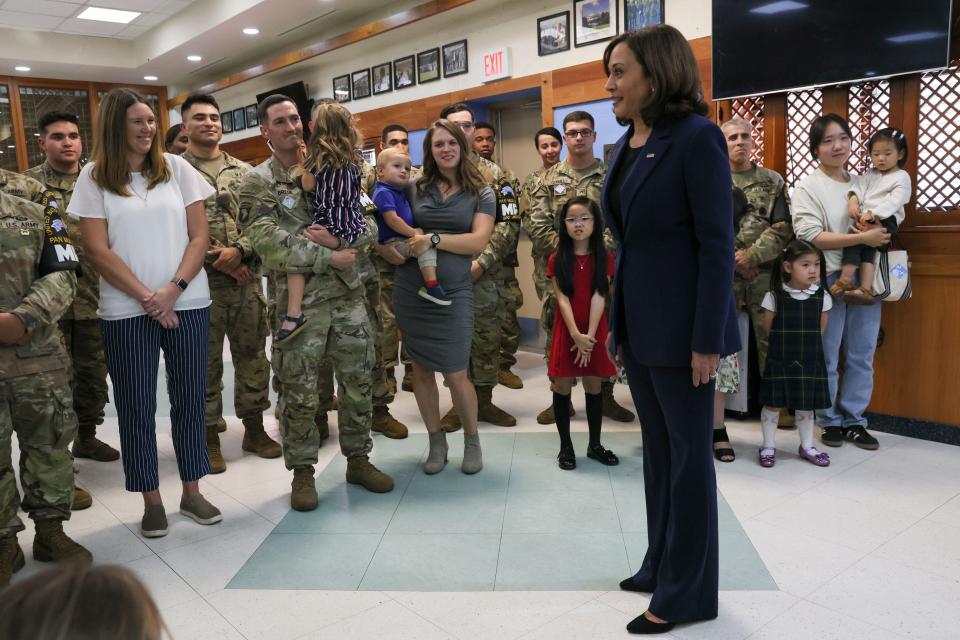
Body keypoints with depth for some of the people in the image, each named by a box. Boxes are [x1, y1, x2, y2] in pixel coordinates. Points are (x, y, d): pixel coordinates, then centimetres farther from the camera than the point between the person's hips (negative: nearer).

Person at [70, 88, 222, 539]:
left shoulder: (177, 168, 5)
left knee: (189, 400, 7)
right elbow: (98, 251, -4)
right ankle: (151, 500, 19)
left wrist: (173, 289, -11)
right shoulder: (93, 177, 1)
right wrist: (146, 297, -11)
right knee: (136, 406, 5)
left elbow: (199, 237, 1)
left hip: (187, 303, 1)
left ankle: (191, 492, 21)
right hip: (126, 310, -1)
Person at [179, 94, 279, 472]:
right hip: (201, 282, -3)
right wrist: (214, 259, -12)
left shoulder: (244, 171, 11)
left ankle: (254, 429, 23)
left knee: (252, 354, 10)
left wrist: (239, 251, -12)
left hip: (247, 278, 3)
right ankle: (210, 437, 18)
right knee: (205, 362, 5)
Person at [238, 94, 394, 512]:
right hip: (298, 301, -4)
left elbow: (368, 226, 5)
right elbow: (269, 244, -16)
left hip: (348, 294, 4)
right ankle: (302, 471, 21)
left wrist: (336, 239, -15)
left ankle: (358, 459, 27)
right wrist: (329, 257, -17)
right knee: (299, 392, 4)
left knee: (358, 381, 11)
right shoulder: (256, 183, -3)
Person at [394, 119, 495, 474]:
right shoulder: (416, 189, 7)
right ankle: (436, 442, 26)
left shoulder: (481, 194, 3)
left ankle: (472, 440, 22)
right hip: (410, 290, 3)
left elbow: (478, 241, -10)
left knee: (455, 375, -3)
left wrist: (434, 239, -18)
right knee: (421, 369, 9)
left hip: (453, 293, -2)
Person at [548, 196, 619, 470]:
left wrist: (589, 336, -16)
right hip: (566, 331, -1)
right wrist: (576, 335, -18)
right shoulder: (558, 259, -2)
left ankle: (595, 445, 22)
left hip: (595, 331, 1)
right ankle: (565, 446, 15)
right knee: (562, 388, 3)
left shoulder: (604, 258, -1)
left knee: (594, 387, 9)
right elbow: (562, 299, -9)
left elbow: (599, 297, -8)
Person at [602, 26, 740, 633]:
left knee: (689, 455, 5)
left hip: (680, 326, -8)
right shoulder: (626, 146, 11)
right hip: (639, 325, 8)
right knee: (658, 449, 17)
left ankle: (688, 593, 20)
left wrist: (707, 340, -18)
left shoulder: (697, 137, -13)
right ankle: (662, 565, 33)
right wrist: (617, 321, 15)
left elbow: (718, 244, -16)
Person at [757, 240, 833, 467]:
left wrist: (808, 342, 9)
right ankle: (768, 446, 18)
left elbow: (821, 327, 9)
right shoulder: (774, 295, -11)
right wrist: (785, 342, 4)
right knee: (773, 403, 3)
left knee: (806, 404, 13)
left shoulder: (822, 296, -2)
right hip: (780, 360, -3)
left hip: (810, 359, 3)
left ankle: (807, 446, 28)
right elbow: (768, 327, -2)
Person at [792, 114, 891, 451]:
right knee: (826, 357, 2)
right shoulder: (807, 187, -1)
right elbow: (810, 236, -13)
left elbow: (884, 227, 19)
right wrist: (863, 238, -17)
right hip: (827, 280, -4)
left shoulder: (862, 184, 14)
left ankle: (854, 419, 19)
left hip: (865, 278, 5)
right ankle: (830, 421, 15)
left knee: (862, 356, 8)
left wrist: (877, 230, -5)